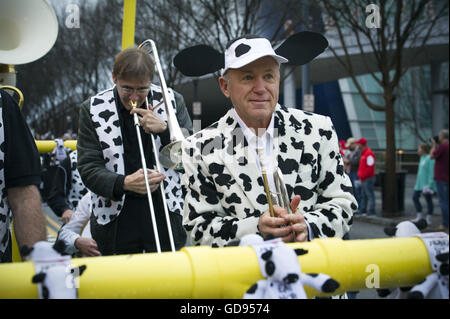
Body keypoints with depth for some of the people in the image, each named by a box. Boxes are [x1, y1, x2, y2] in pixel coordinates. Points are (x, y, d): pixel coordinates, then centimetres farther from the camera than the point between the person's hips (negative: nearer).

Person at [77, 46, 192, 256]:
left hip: (166, 213, 0)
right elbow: (88, 168, -4)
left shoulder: (172, 101, 3)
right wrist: (123, 183, -23)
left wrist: (165, 129, -14)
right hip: (116, 219, 0)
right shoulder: (93, 109, 0)